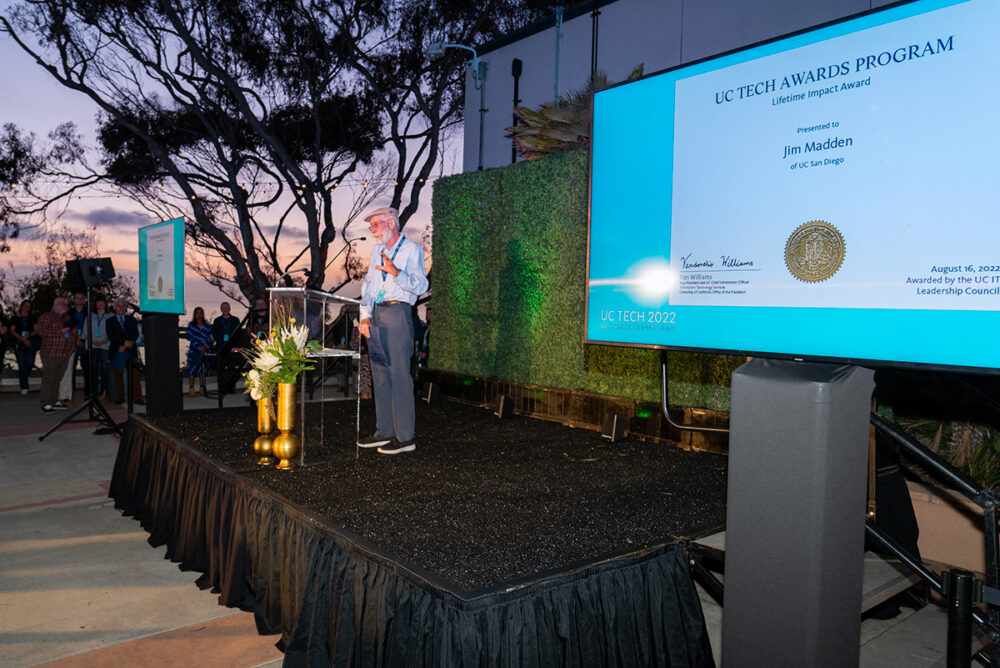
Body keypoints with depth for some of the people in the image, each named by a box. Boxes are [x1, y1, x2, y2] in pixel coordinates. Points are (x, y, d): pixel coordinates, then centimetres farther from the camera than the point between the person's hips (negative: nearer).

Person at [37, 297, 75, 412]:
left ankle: (55, 402, 15)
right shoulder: (46, 317, -1)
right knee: (49, 378, -5)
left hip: (65, 354, 6)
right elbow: (42, 331, -14)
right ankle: (46, 404, -2)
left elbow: (72, 334, 31)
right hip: (51, 353, -6)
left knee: (57, 378, 10)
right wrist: (61, 331, -15)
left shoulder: (67, 318, 20)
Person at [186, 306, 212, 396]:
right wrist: (199, 347, -9)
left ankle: (202, 388, 9)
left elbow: (209, 338, 8)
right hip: (194, 351, -2)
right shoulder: (191, 325, 5)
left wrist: (204, 347, -7)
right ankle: (191, 388, -2)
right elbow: (190, 337, -1)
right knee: (193, 368, -5)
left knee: (202, 369, 4)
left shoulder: (207, 326, 11)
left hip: (205, 350, 2)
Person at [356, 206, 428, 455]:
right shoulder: (377, 251, 20)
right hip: (376, 315, 7)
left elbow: (420, 285, -12)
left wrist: (396, 272, -26)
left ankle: (406, 437, -2)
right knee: (380, 376, 9)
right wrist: (365, 316, 6)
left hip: (397, 314, -7)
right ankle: (384, 432, 18)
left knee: (399, 375, -8)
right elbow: (368, 284, 17)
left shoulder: (412, 249, -1)